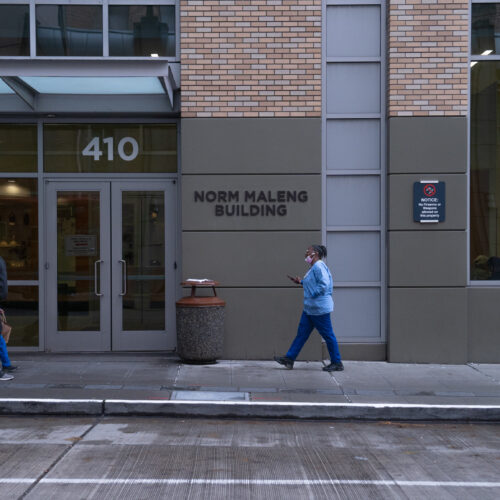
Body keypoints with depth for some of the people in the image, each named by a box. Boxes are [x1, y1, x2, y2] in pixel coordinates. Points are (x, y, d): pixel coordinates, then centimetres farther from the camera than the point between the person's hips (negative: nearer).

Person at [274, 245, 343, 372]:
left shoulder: (319, 266, -16)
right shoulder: (314, 267, 16)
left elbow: (324, 284, -25)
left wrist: (312, 295, -19)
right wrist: (301, 281, 19)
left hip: (319, 308, -11)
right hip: (310, 308, 11)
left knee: (328, 335, -1)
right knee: (302, 333, 10)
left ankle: (337, 363, 7)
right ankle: (289, 359, 13)